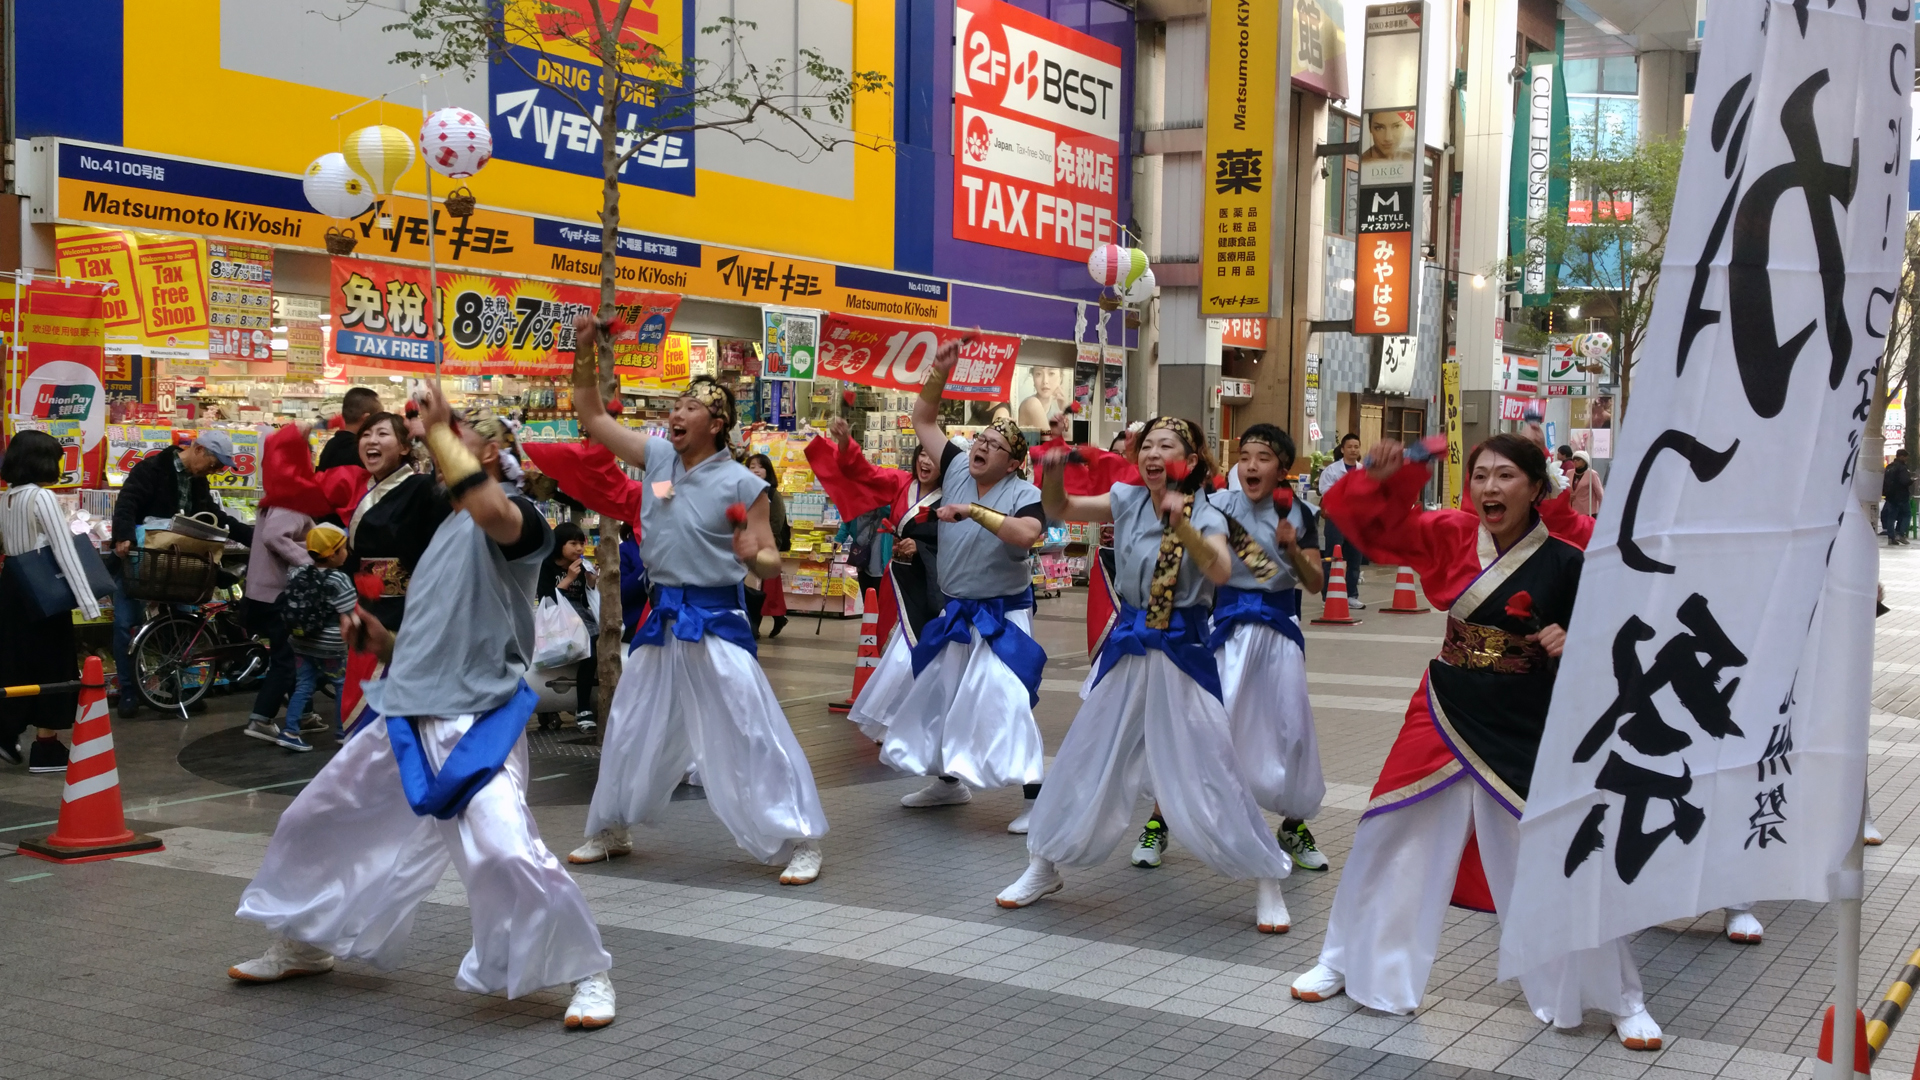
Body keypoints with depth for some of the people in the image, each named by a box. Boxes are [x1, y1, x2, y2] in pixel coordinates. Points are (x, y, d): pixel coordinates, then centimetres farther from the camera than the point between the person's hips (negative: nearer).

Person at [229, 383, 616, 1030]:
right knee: (315, 823, 20)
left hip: (475, 724, -9)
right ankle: (306, 946, 44)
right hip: (404, 718, 9)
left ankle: (587, 975, -5)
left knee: (508, 855, -25)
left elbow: (488, 507, -35)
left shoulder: (518, 519, -7)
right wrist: (384, 643, 8)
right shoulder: (443, 532, 20)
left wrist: (441, 429, -21)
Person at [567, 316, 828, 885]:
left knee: (750, 732, -7)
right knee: (632, 728, 16)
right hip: (663, 617, 6)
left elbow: (770, 563, -6)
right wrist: (585, 355, -2)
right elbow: (593, 418, 8)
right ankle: (610, 831, 35)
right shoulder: (656, 456, 3)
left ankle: (800, 841, 1)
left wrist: (753, 556, -29)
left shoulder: (741, 484, -11)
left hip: (716, 620, -6)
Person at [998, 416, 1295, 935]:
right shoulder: (1128, 501, 3)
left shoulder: (1205, 516, -7)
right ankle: (1044, 866, 28)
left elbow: (1220, 571, -24)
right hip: (1128, 645, 3)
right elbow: (1061, 510, -2)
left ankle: (1269, 880, 9)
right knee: (1085, 760, 11)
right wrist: (1054, 475, -22)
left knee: (1209, 774, -5)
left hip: (1182, 651, -3)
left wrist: (1183, 525, -38)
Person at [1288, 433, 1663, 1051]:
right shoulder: (1449, 535, -5)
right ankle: (1345, 961, 31)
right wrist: (1378, 479, -22)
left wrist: (1577, 640, -23)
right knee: (1391, 837, 11)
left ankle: (1621, 999, 19)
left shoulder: (1567, 558, -12)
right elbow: (1366, 521, -3)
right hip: (1447, 715, 3)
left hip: (1527, 730, -3)